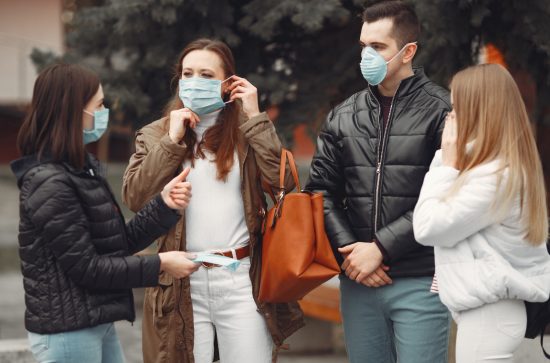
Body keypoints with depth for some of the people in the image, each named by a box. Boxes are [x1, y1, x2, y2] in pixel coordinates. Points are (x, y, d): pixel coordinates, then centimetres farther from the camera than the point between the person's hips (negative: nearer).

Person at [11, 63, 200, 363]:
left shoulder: (82, 169, 10)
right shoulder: (50, 184, -19)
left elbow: (121, 243, 9)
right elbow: (86, 267, -19)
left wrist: (163, 204, -4)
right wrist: (158, 265, -14)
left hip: (98, 324, 9)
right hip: (66, 333, -9)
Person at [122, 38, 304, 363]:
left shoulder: (247, 131, 6)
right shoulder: (155, 135, 8)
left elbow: (284, 183, -9)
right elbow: (134, 198, -4)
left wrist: (254, 118, -7)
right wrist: (172, 141, -7)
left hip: (241, 279, -1)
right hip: (181, 283, 1)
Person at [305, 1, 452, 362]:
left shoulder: (441, 111, -4)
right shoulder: (343, 117, 11)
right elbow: (322, 190, 9)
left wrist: (379, 248, -13)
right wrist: (348, 250, -6)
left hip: (420, 282, -4)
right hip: (358, 280, 5)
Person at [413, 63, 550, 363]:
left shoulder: (494, 176, -21)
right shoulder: (510, 166, 10)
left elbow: (427, 228, -17)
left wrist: (447, 165, -10)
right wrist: (452, 163, 2)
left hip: (487, 312, -10)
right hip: (488, 307, 10)